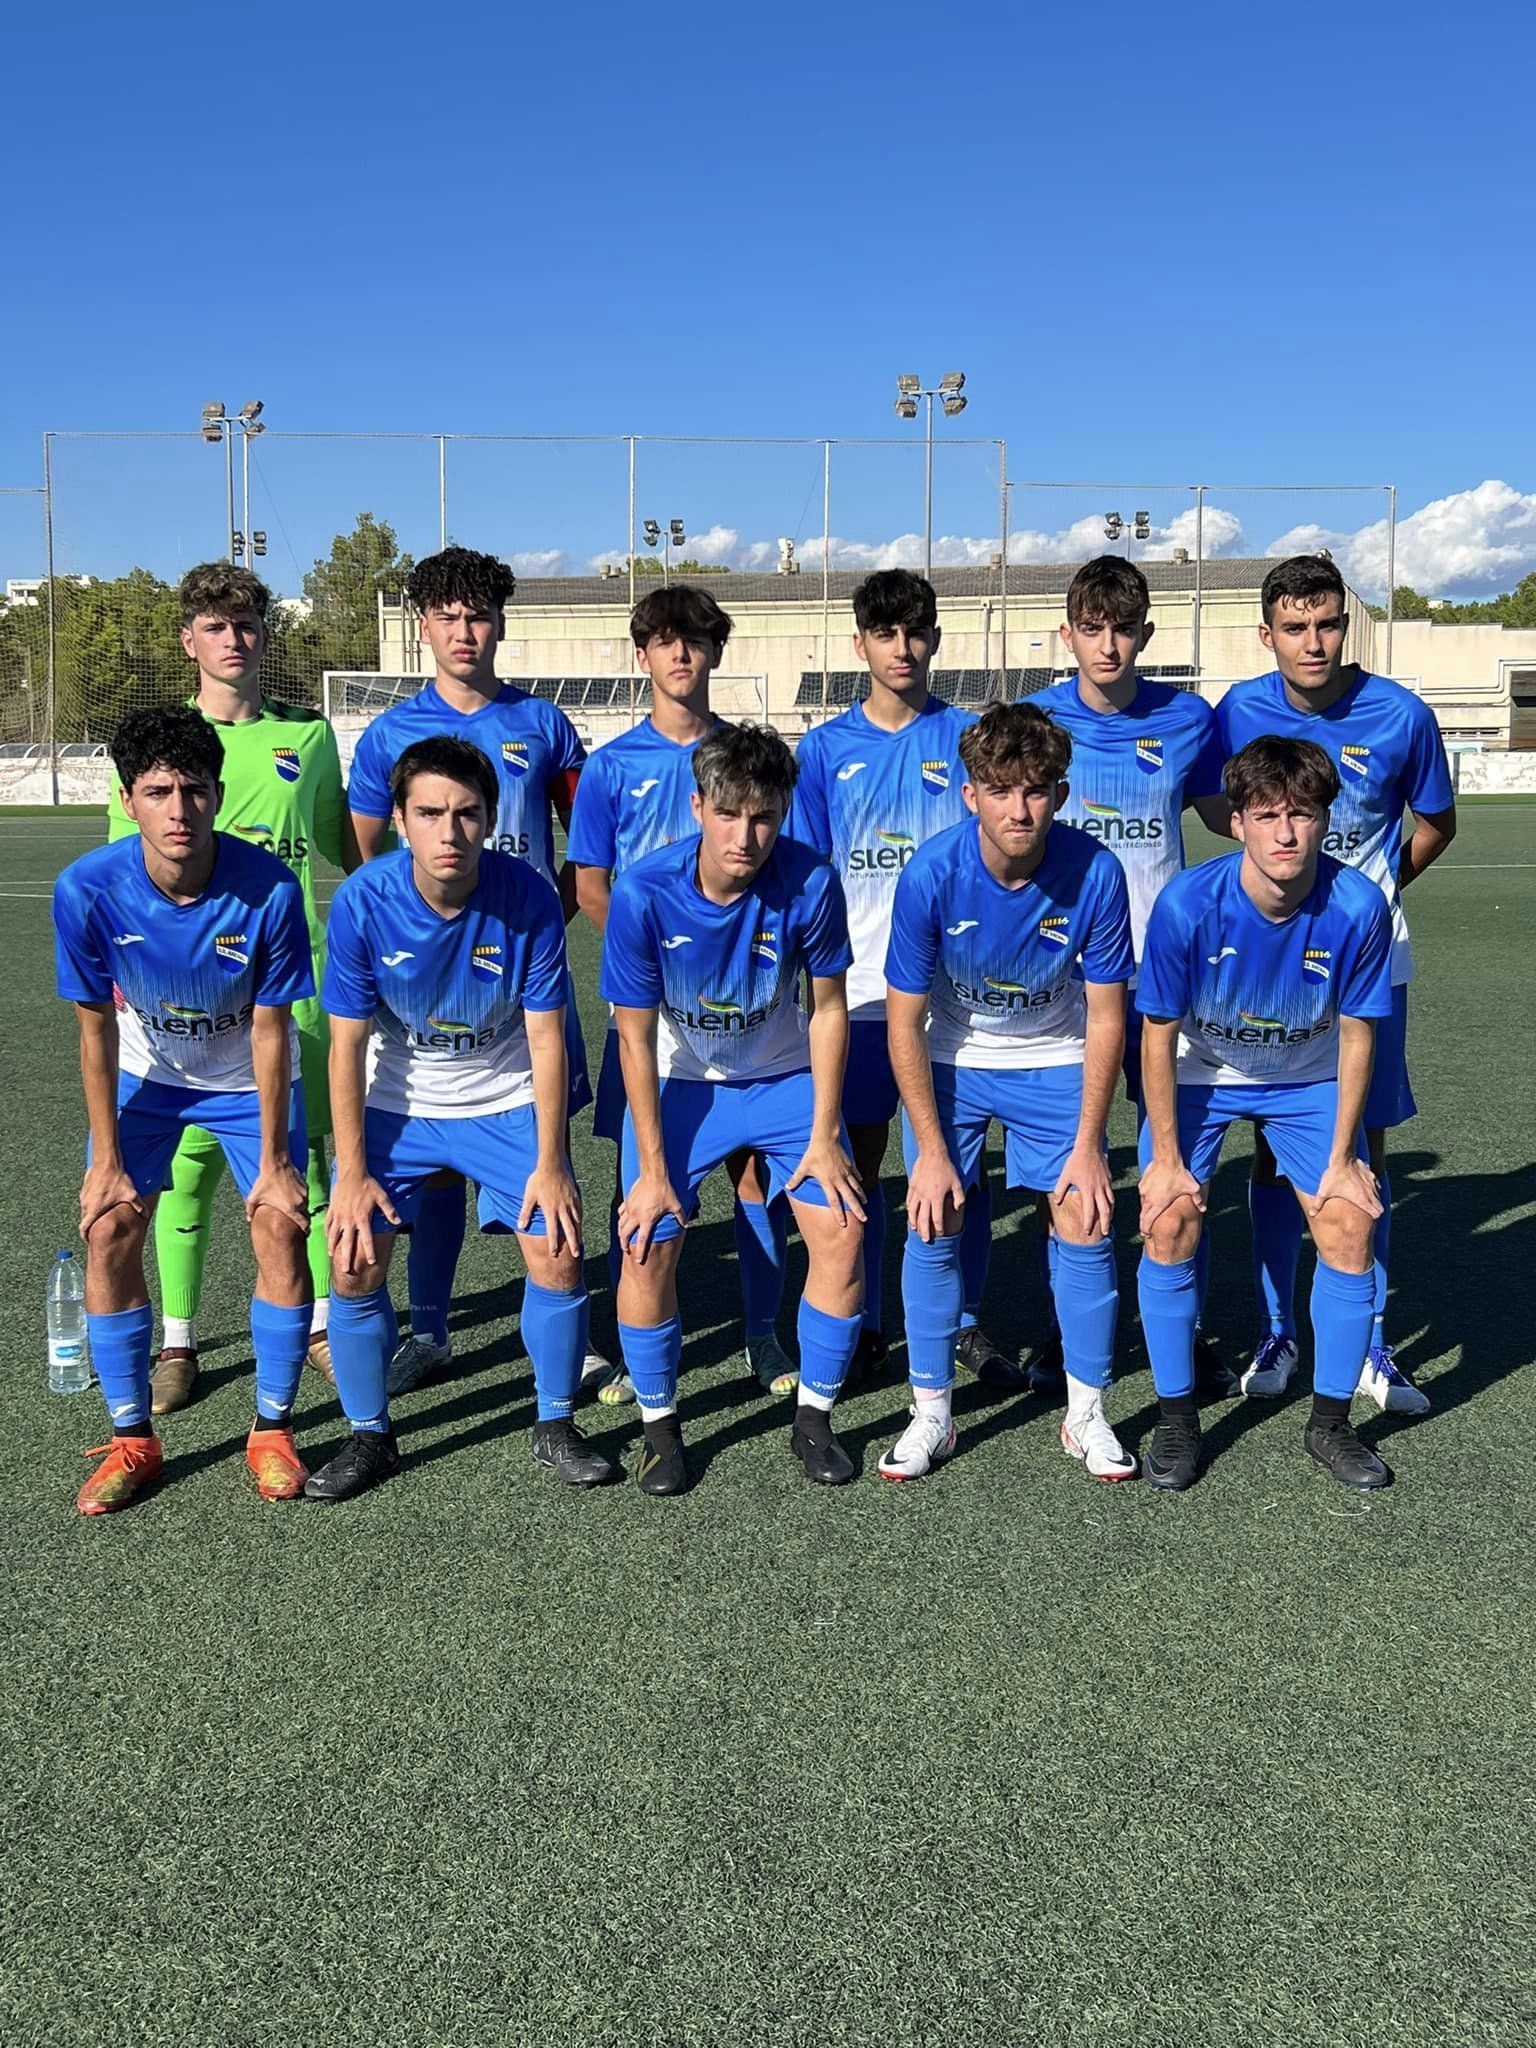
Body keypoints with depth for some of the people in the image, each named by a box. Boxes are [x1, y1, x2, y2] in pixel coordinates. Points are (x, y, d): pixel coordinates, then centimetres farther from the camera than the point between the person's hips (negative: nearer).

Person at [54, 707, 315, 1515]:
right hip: (144, 1074, 1)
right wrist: (107, 1160, -9)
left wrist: (274, 1161, -14)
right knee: (109, 1230, -8)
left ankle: (272, 1430, 10)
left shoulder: (268, 888, -30)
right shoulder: (88, 889, -27)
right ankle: (132, 1439, 9)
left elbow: (269, 1029, -19)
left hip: (247, 1078, -1)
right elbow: (97, 1028, -14)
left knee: (280, 1229, -10)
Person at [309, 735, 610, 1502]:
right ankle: (368, 1436, 14)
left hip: (506, 1101, 0)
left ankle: (555, 1426, 14)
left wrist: (549, 1164, -12)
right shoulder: (362, 900, -20)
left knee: (558, 1251, -10)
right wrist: (352, 1172, -12)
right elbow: (348, 1043, -12)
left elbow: (546, 1038, -13)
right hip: (395, 1104, 1)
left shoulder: (529, 899, -21)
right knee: (355, 1260, -9)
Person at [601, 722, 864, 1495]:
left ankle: (814, 1418, 10)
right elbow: (636, 1037, -16)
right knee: (648, 1245, -14)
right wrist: (653, 1168, -15)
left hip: (783, 1078, 1)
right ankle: (659, 1425, 10)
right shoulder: (643, 893, -25)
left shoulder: (810, 883, -23)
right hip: (679, 1082, -1)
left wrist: (823, 1136, -9)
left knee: (843, 1230, -12)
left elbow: (828, 1008, -9)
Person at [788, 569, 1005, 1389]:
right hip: (861, 989, 1)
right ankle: (863, 1328, 21)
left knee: (964, 1159, 5)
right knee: (859, 1159, 7)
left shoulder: (971, 737, 2)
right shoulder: (825, 749, 3)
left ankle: (968, 1324, 20)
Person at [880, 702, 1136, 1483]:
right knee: (932, 1221, -6)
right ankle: (931, 1412, 11)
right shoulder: (931, 874, -26)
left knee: (1085, 1221, -6)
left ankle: (1086, 1414, 12)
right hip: (949, 1060, 0)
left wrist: (1087, 1144, -12)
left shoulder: (1095, 874, -24)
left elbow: (1105, 1017, -13)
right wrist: (931, 1148, -15)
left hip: (1055, 1060, 1)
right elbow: (905, 1021, -16)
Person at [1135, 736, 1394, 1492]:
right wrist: (1166, 1159, -14)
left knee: (1349, 1229, -8)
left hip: (1306, 1081, 1)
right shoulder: (1187, 904, -30)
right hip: (1199, 1073, -1)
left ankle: (1330, 1423, 12)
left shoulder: (1357, 906, -26)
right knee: (1169, 1226, -13)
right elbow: (1158, 1035, -18)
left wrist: (1341, 1156, -9)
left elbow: (1356, 1034, -13)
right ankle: (1176, 1418, 6)